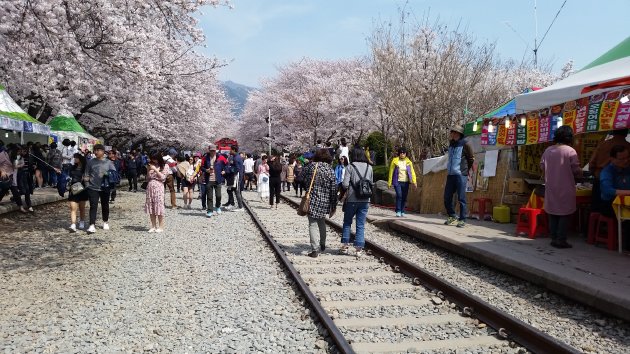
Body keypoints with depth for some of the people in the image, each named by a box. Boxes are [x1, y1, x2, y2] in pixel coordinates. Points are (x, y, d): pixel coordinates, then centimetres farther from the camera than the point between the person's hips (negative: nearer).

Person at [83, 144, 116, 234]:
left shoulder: (108, 162, 4)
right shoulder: (91, 162, 7)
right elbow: (87, 174, 11)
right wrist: (86, 178, -8)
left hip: (105, 188, 0)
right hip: (93, 187, 0)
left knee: (105, 205, 13)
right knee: (93, 206, -7)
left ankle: (105, 222, 33)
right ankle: (92, 226, -10)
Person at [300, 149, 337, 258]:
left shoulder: (310, 167, -5)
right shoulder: (330, 170, -3)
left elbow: (301, 180, 1)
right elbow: (333, 190, -2)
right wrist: (333, 206, 4)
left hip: (312, 201, -2)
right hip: (325, 202, 3)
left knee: (313, 224, 1)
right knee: (322, 222, 23)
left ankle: (315, 250, -5)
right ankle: (322, 245, 35)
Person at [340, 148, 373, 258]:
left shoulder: (350, 167, -9)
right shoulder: (369, 168, 3)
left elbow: (345, 184, -14)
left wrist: (344, 187, 7)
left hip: (352, 199, -3)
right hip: (365, 200, 3)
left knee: (347, 223, 14)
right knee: (361, 225, 8)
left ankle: (345, 246, 15)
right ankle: (359, 249, 8)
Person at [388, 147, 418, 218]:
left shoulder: (408, 162, 8)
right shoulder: (395, 161, 1)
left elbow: (412, 172, 7)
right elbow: (391, 172, 3)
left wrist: (414, 181, -6)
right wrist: (389, 182, 2)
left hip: (405, 182, 3)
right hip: (397, 182, -3)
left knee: (404, 197, 5)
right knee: (399, 195, -16)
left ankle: (402, 212, 17)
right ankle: (398, 211, -8)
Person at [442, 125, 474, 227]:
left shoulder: (465, 144, -4)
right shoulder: (451, 144, 15)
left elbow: (471, 159, 3)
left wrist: (466, 170, 10)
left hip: (461, 175, -7)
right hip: (450, 175, 7)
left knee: (461, 198, -4)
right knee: (447, 197, 7)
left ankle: (462, 220, 3)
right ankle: (452, 217, 22)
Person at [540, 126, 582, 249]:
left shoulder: (548, 150, 2)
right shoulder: (570, 151, -12)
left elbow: (542, 167, 7)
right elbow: (576, 170, -11)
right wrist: (580, 173, 11)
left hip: (551, 188, 5)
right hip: (565, 188, -5)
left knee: (552, 213, 12)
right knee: (565, 214, 3)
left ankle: (554, 238, 16)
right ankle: (561, 240, 3)